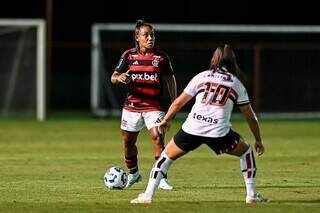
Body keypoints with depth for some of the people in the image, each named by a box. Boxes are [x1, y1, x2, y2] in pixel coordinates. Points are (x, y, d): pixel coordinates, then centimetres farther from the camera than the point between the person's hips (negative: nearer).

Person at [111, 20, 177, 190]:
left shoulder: (161, 57, 0)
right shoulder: (129, 55, 1)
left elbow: (170, 80, 9)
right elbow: (113, 77, 2)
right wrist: (119, 78, -22)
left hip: (154, 106, -2)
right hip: (132, 105, 2)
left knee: (157, 138, -19)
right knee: (128, 141, 10)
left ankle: (162, 178, -13)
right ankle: (133, 174, 33)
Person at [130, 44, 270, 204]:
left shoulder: (201, 77, 17)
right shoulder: (237, 84, 16)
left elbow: (178, 103, 19)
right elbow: (250, 116, 19)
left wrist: (166, 121, 34)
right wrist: (258, 140, 30)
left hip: (192, 129, 1)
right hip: (219, 133, 0)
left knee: (166, 157, 18)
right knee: (246, 152, 24)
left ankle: (147, 195, 8)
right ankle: (252, 195, 19)